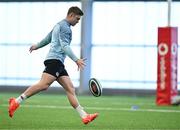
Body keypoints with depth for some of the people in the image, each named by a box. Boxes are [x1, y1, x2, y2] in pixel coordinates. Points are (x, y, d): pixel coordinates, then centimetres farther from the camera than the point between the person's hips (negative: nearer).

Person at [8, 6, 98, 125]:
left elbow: (48, 38, 40)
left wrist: (36, 46, 57)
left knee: (70, 89, -1)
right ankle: (16, 102, -25)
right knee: (44, 85, -26)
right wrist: (76, 60, -25)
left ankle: (84, 116, -10)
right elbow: (64, 46, -17)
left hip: (58, 63, 11)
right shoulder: (64, 26, -5)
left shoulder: (60, 25, 27)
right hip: (54, 59, -11)